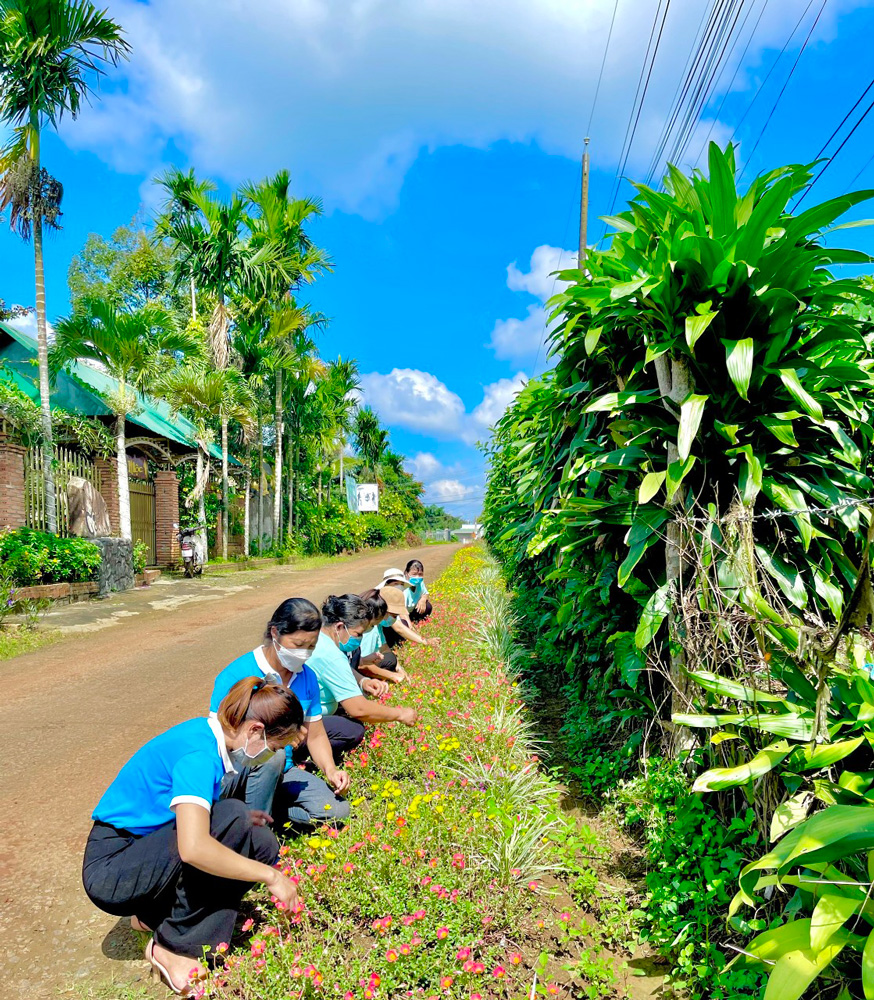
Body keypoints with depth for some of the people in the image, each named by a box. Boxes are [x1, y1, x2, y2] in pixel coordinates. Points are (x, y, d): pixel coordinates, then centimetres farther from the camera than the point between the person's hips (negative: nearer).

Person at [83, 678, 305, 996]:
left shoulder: (206, 732, -1)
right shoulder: (199, 753, -28)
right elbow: (193, 848, -39)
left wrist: (242, 822, -2)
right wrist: (270, 876, -28)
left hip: (143, 848, 9)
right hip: (111, 869, -9)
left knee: (263, 846, -3)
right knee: (232, 819, -28)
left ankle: (154, 913, 7)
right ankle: (176, 947, -11)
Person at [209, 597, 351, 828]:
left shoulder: (308, 677, 0)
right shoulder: (236, 676, -18)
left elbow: (316, 735, 8)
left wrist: (330, 770, -9)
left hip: (282, 773, 5)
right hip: (238, 775, -5)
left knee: (337, 810, -13)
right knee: (272, 754, -36)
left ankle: (269, 813, 4)